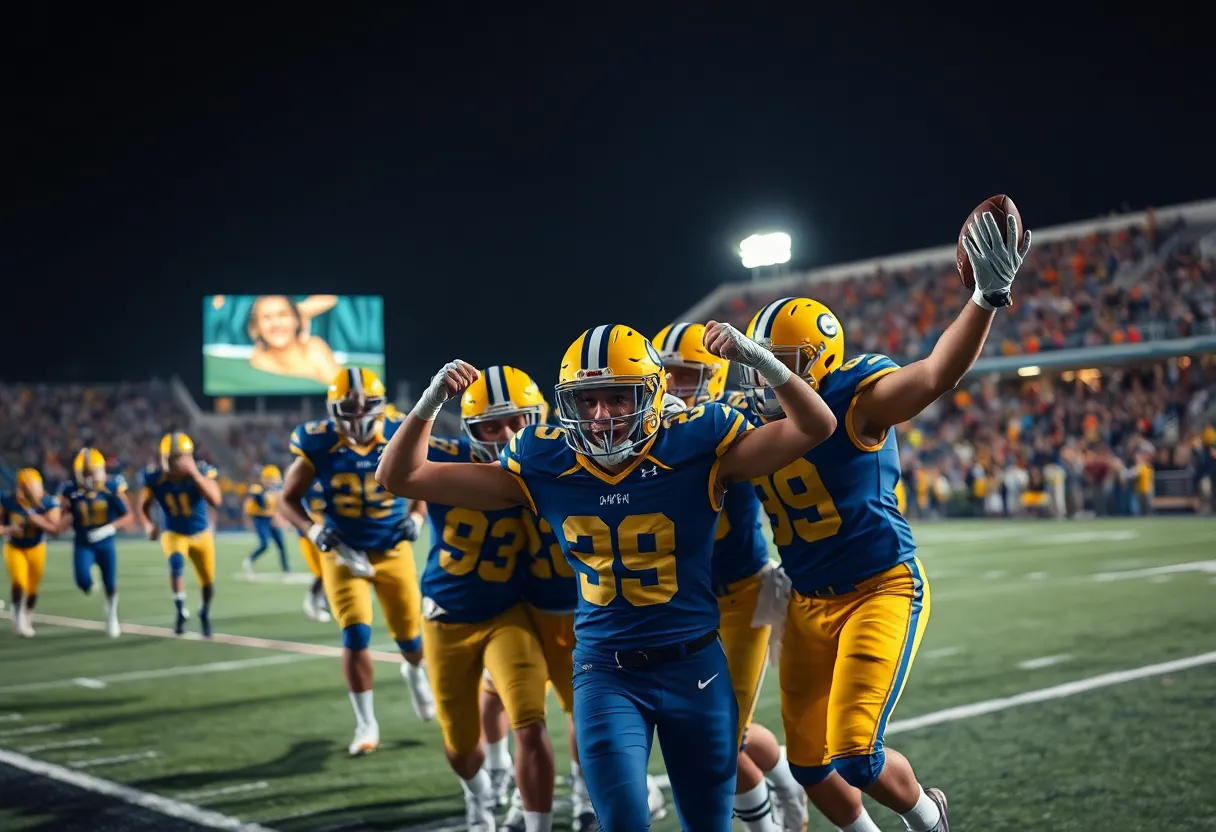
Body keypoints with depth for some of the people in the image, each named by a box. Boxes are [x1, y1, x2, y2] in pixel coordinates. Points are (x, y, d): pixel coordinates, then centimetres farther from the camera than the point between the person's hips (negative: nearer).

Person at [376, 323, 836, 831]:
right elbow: (400, 476, -2)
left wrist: (757, 358, -31)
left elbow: (815, 427, -18)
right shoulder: (544, 463, -6)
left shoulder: (695, 447, -12)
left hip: (695, 668, 0)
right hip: (605, 674, 1)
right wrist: (431, 402, -18)